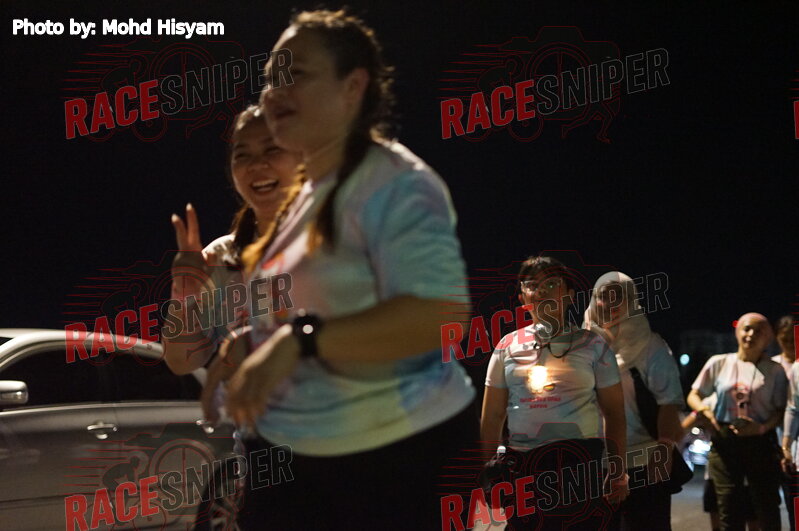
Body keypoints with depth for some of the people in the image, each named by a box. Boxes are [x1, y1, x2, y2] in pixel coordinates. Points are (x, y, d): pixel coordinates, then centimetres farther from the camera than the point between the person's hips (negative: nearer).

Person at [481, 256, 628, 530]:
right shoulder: (508, 346, 10)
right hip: (522, 464, 2)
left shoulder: (592, 345, 5)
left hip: (583, 463, -2)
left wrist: (618, 474, -1)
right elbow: (492, 416, 12)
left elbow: (614, 414, 4)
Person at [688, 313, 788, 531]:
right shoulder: (719, 363, 5)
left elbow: (781, 410, 0)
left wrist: (762, 427, -18)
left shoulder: (774, 370, 3)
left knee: (767, 506, 2)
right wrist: (704, 411, -11)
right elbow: (693, 396, 10)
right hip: (724, 440, 1)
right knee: (728, 505, 1)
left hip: (760, 441, -1)